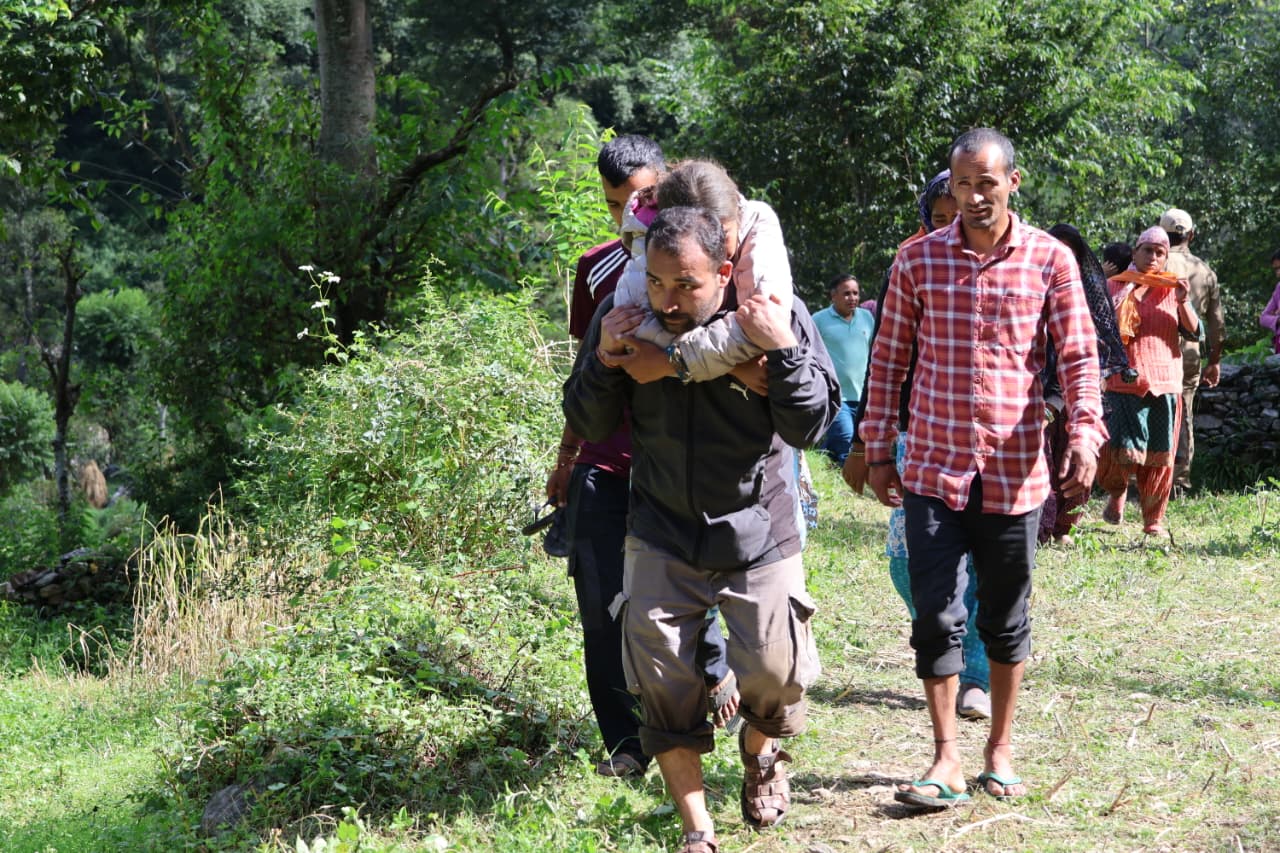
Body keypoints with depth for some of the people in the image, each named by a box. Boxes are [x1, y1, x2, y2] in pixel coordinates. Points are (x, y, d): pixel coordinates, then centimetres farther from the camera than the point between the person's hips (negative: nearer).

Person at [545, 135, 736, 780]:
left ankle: (714, 671, 26)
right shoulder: (597, 269, 12)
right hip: (605, 463, 4)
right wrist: (566, 457, 22)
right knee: (603, 606, 1)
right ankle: (625, 740, 14)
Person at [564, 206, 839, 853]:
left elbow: (812, 425, -12)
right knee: (665, 684, 0)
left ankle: (760, 753, 33)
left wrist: (782, 350, -27)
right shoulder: (624, 317, -8)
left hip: (757, 533, -1)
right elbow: (587, 426, 2)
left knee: (773, 670, -4)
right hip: (661, 538, 2)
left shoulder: (777, 314, -14)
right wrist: (603, 360, -17)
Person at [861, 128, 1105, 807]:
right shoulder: (917, 259, 2)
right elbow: (888, 360, 7)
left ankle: (1000, 749, 27)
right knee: (936, 615, -4)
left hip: (1013, 471, 0)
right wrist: (878, 450, 5)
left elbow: (1078, 355, -2)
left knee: (1006, 618, 12)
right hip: (933, 467, 0)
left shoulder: (1051, 259, -1)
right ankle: (946, 760, 5)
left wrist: (1085, 433, -17)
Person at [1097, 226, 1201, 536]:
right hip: (1124, 383, -2)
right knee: (1123, 452, -12)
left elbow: (1194, 332, 4)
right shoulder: (1115, 287, 6)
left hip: (1165, 384, 2)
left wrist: (1183, 302, -13)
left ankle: (1154, 519, 16)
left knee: (1159, 457, 3)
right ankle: (1116, 491, 20)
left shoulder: (1172, 289, 11)